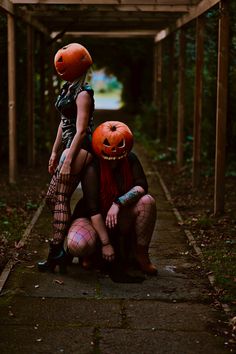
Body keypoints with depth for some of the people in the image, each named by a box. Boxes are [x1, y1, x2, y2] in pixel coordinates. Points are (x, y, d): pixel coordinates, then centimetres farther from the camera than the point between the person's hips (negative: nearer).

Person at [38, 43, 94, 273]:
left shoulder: (83, 93, -14)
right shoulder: (67, 88, 14)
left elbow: (80, 131, -19)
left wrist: (68, 160, -21)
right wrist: (55, 152, 19)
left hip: (79, 149, -10)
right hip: (70, 148, 10)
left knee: (60, 199, -7)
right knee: (52, 198, 12)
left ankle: (56, 253, -3)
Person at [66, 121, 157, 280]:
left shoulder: (130, 160, -8)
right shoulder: (93, 168, -22)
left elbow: (142, 186, -18)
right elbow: (93, 209, -25)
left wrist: (118, 203, -35)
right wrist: (105, 243, -27)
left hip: (120, 219, 4)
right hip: (94, 219, -4)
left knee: (147, 201, -24)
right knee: (77, 245, -36)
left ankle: (140, 254, -10)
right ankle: (93, 251, 4)